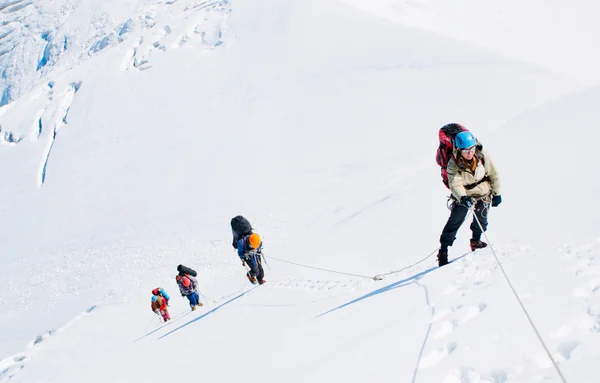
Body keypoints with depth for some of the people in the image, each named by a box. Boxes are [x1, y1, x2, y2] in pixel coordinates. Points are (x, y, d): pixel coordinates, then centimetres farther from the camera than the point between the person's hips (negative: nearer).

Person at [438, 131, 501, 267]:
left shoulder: (483, 156, -18)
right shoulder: (453, 164, -26)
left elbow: (493, 175, -4)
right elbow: (455, 184, -36)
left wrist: (496, 193, 2)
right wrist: (463, 197, -54)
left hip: (483, 192, 3)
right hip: (462, 195, -3)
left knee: (481, 219, 13)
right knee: (455, 220, -8)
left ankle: (476, 240, 40)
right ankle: (443, 250, 0)